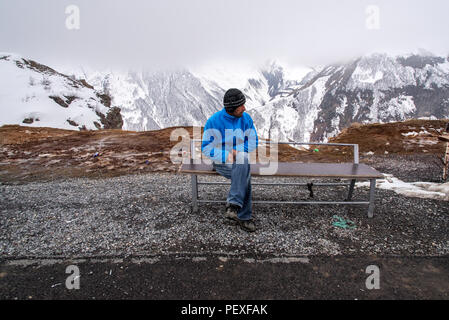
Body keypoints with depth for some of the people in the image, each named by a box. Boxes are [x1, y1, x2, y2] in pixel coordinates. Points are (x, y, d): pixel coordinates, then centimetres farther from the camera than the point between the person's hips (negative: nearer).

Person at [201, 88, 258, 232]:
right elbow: (206, 147, -10)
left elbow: (253, 141, 5)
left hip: (240, 158, 3)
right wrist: (226, 156, -24)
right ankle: (243, 216, -22)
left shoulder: (246, 118, 0)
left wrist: (238, 151, -15)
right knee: (244, 176, -32)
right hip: (221, 161, -3)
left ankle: (233, 205, -22)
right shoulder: (214, 121, -11)